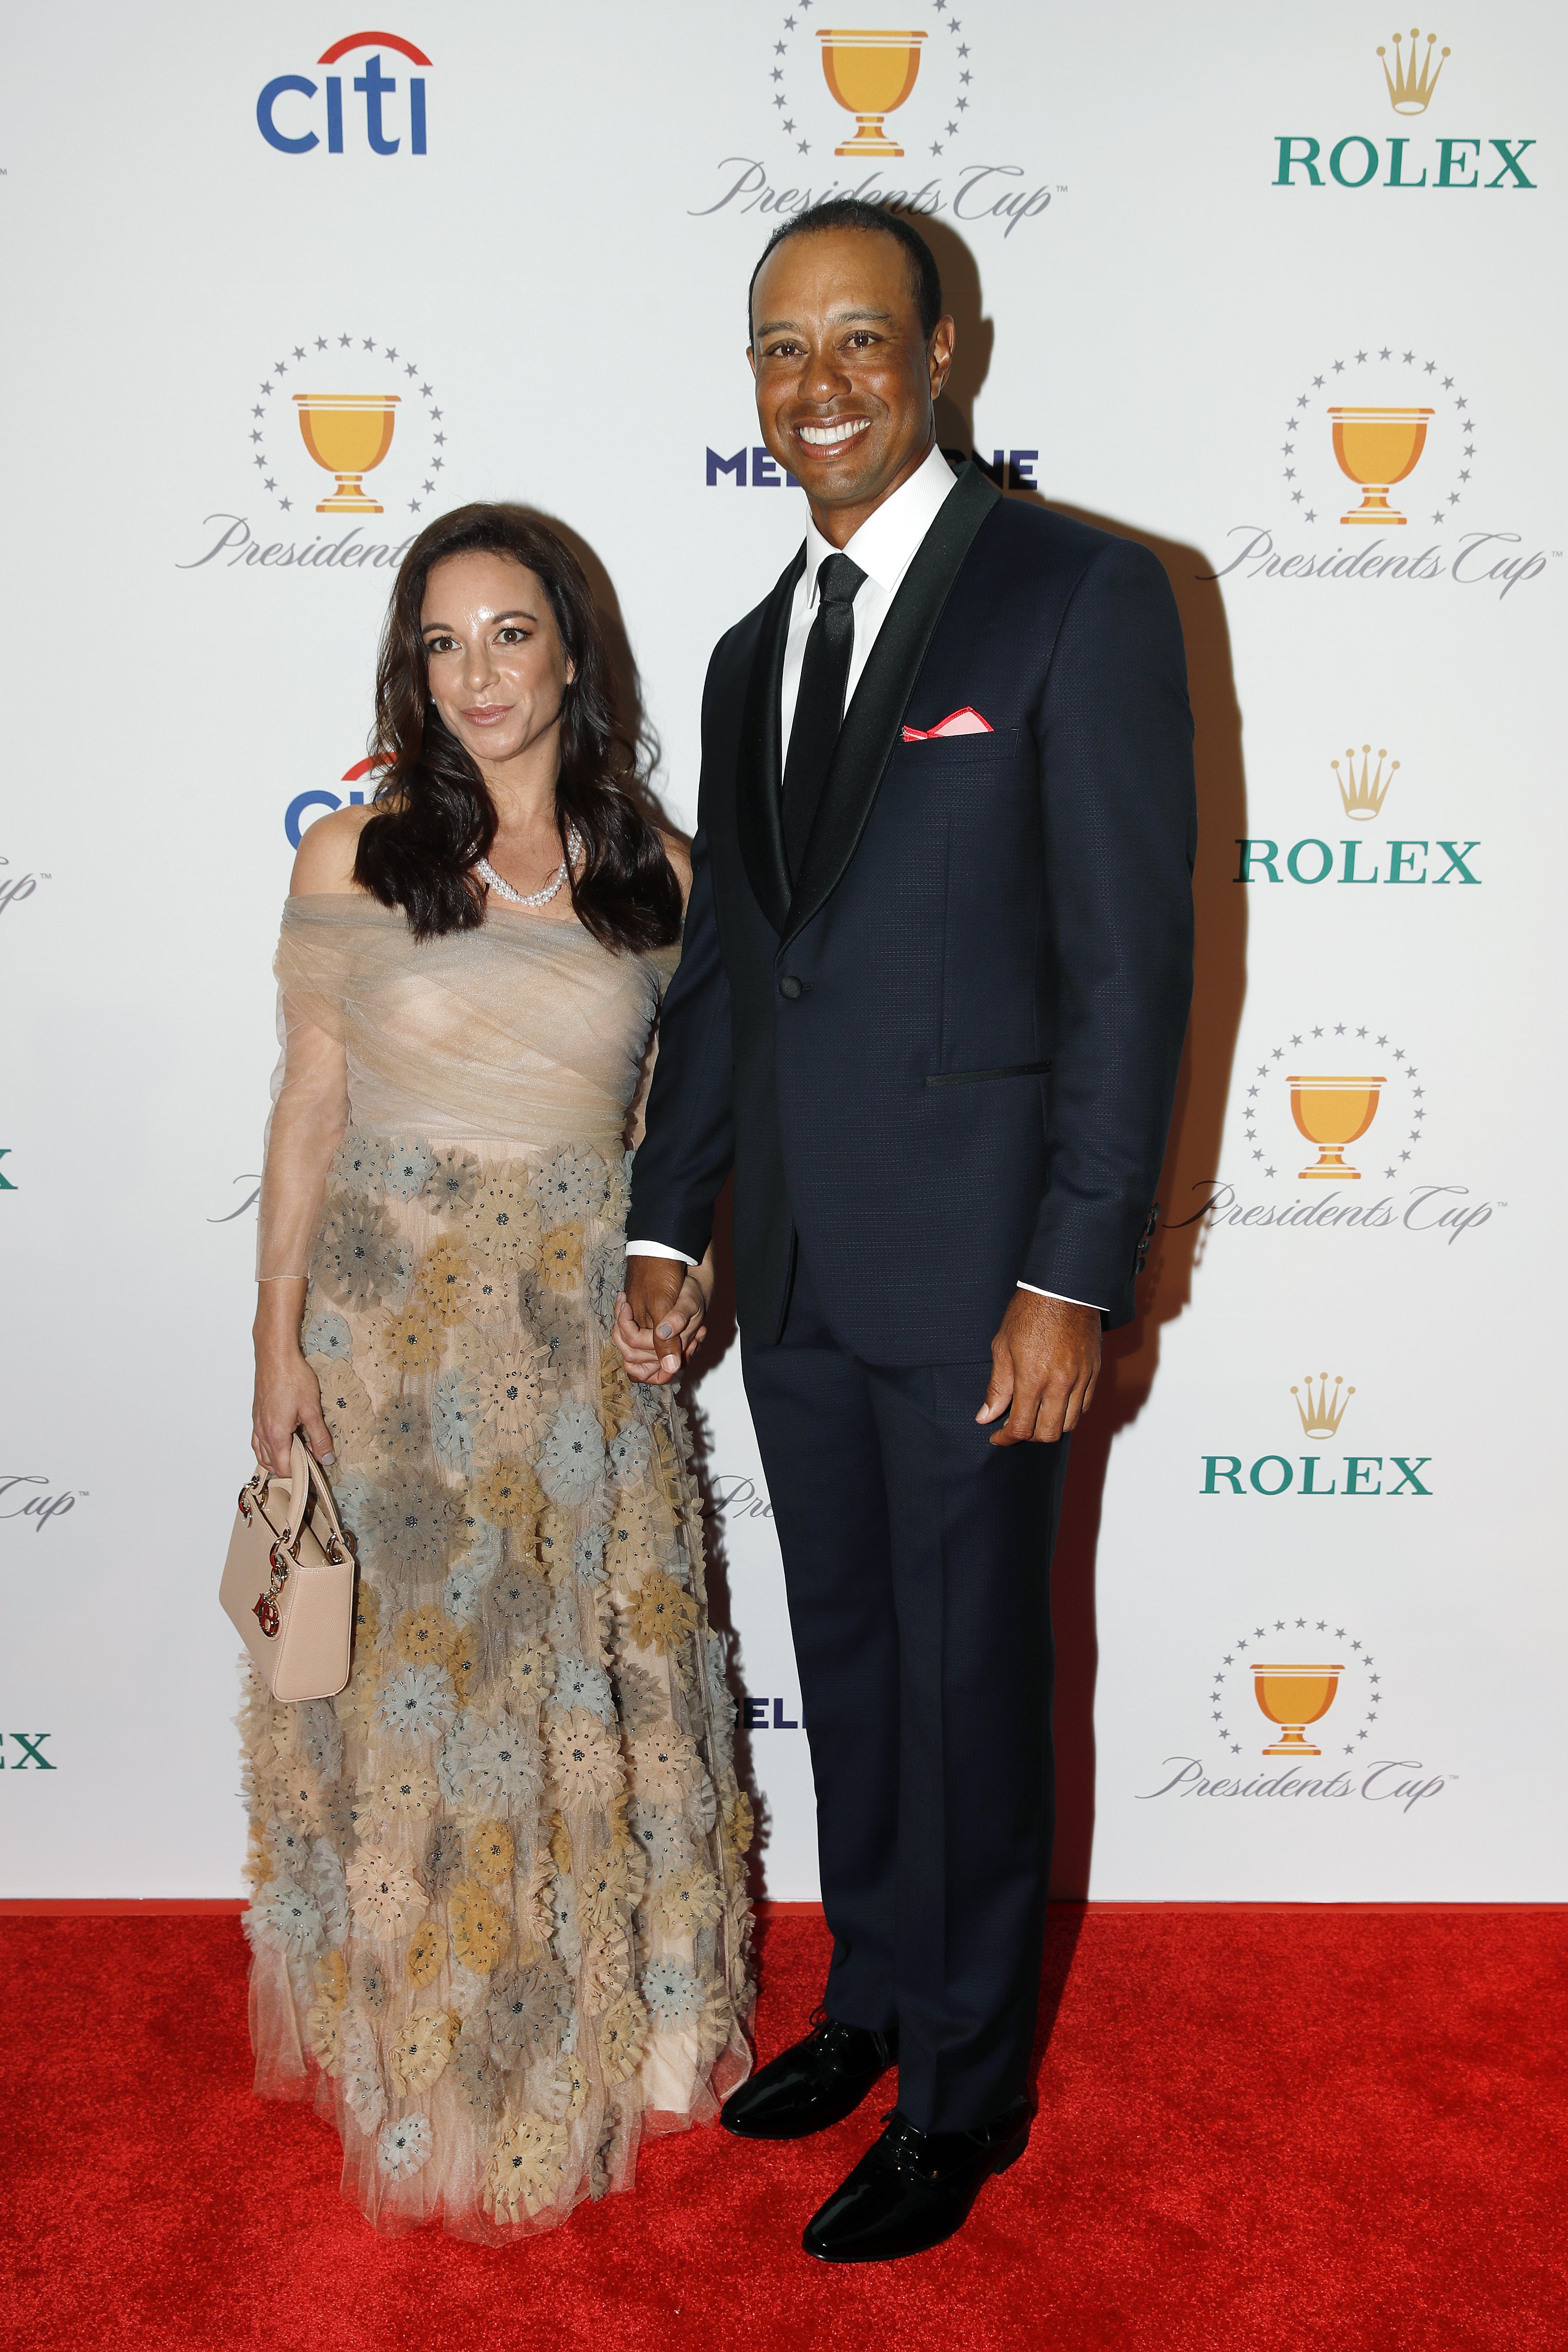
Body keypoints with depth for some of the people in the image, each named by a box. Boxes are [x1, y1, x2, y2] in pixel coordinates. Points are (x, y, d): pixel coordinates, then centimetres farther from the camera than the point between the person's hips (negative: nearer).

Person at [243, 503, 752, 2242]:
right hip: (394, 1318, -1)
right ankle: (428, 2065, 30)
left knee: (593, 1680, 12)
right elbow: (310, 1110, 0)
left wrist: (687, 1253, -7)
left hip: (587, 1328, 1)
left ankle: (602, 2030, 35)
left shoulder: (654, 874, 2)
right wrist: (279, 1334, -5)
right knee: (412, 1688, 8)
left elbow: (670, 1107, 9)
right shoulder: (353, 860, -2)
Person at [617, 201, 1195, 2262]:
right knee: (845, 1663, 19)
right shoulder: (751, 655, 14)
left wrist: (1076, 1278, -16)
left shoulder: (1078, 595, -8)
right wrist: (669, 1225, 12)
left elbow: (1133, 959, -13)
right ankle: (871, 1998, 40)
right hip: (796, 1269, 7)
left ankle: (963, 2096, 28)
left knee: (972, 1688, 8)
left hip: (973, 1266, -6)